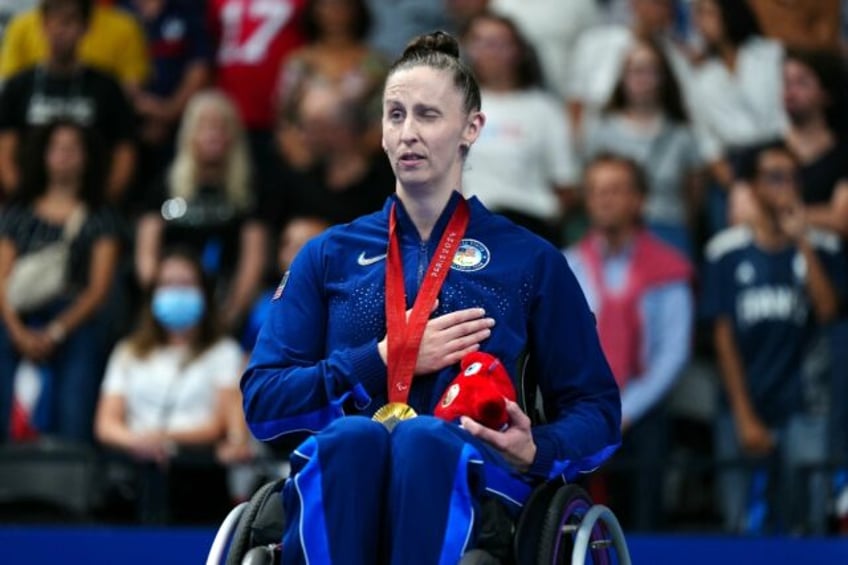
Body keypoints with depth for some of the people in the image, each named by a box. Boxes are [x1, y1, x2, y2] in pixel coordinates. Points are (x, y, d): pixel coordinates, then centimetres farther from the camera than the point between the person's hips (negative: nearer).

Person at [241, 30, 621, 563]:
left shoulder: (531, 261, 20)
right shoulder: (328, 256, 23)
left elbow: (596, 410, 17)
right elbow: (262, 402, 13)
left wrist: (535, 451, -5)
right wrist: (384, 360, 0)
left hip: (466, 485, -1)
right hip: (343, 476, 1)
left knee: (425, 439, -38)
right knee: (353, 437, -37)